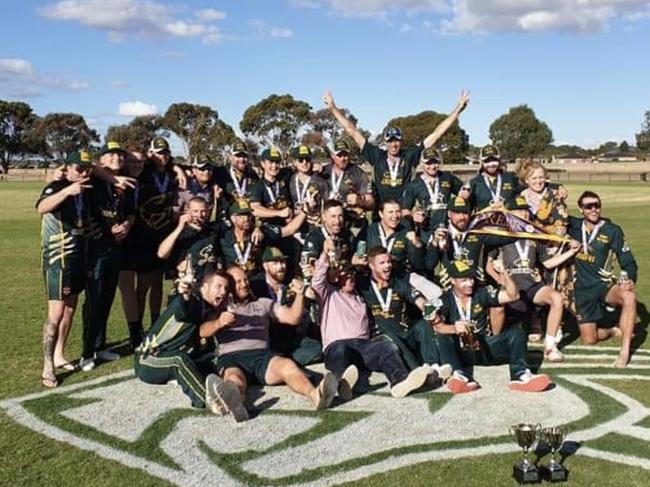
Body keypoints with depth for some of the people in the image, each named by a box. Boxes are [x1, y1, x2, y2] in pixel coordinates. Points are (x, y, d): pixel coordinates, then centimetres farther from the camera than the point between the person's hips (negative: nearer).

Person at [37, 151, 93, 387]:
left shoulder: (86, 190, 6)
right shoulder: (56, 187, -14)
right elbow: (41, 207, -35)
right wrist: (67, 190, -46)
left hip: (79, 256, 7)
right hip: (58, 258, -7)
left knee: (70, 309, 14)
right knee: (56, 312, -11)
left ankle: (59, 355, 27)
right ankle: (48, 367, -5)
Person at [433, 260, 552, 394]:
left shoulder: (481, 293, 4)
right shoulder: (444, 300, -4)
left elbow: (513, 296, -3)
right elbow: (437, 325, -22)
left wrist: (505, 274, -19)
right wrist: (454, 329, -44)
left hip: (485, 348, 3)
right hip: (461, 352, -2)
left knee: (516, 332, -16)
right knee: (442, 336, -30)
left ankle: (520, 375, -39)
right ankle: (461, 376, -49)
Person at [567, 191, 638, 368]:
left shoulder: (612, 231, -4)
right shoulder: (574, 226, 0)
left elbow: (628, 262, -4)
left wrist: (630, 281, -23)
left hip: (604, 285, -2)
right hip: (582, 290, 2)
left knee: (629, 296, -37)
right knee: (589, 340, 1)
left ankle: (625, 351, -32)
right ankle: (615, 331, 35)